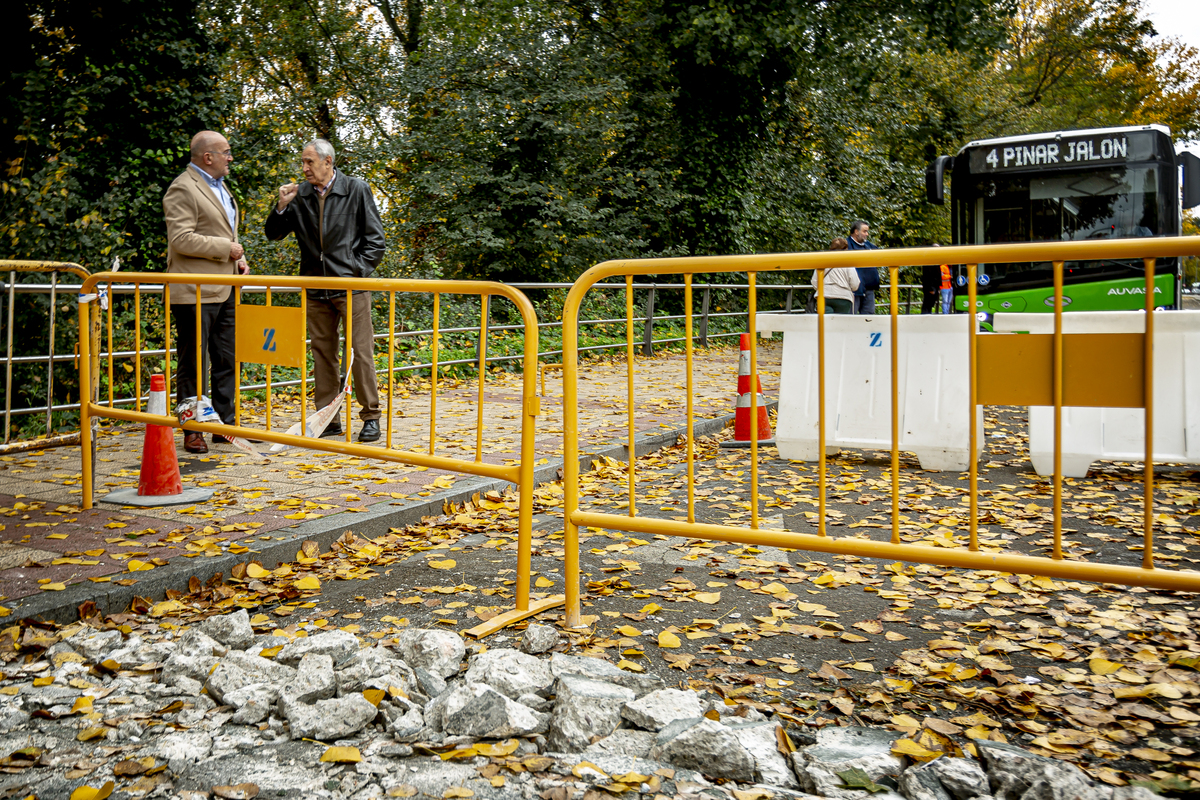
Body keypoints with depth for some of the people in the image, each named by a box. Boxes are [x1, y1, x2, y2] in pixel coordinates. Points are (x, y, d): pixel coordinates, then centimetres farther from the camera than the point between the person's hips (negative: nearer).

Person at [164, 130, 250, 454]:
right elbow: (181, 239, -19)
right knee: (193, 364, -2)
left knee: (227, 361, 10)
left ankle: (225, 426, 19)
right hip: (195, 293, -9)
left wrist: (239, 259, 11)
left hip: (225, 291, 9)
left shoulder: (219, 186, 20)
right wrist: (225, 248, -14)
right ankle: (192, 433, 6)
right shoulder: (182, 189, -10)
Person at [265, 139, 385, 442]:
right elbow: (274, 234, 14)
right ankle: (328, 419, 16)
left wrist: (357, 272, -7)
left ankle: (371, 417, 8)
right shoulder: (300, 195, 8)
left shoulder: (357, 189, -1)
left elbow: (375, 240, 1)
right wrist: (282, 207, -3)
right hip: (317, 291, 4)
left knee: (361, 352, -2)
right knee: (322, 354, 7)